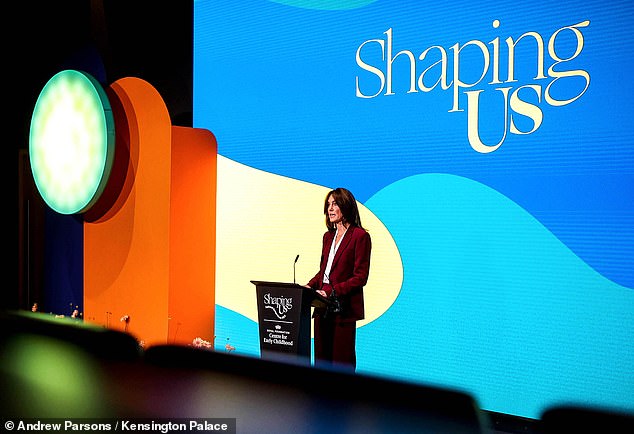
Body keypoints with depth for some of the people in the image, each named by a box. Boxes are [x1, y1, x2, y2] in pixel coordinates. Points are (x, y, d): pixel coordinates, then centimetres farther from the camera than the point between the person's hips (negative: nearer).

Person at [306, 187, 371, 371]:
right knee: (321, 358, 10)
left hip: (343, 307, -7)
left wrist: (332, 291, -20)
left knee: (341, 360, -1)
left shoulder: (360, 236, -8)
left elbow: (360, 277, -12)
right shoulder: (328, 236, 17)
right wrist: (310, 286, 2)